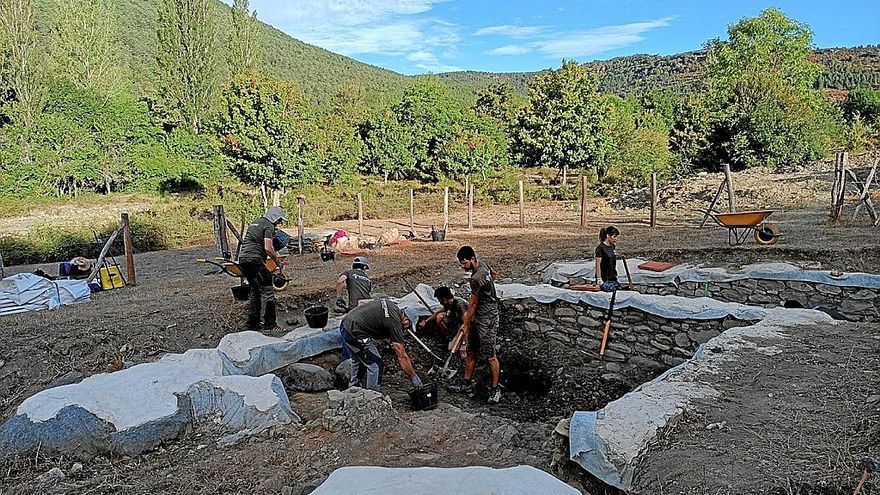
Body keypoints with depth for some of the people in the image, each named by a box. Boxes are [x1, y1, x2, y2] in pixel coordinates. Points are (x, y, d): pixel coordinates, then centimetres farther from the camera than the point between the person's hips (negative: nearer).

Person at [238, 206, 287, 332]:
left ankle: (252, 323, 20)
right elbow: (268, 248, -16)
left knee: (254, 290, 18)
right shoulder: (269, 226, -5)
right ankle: (269, 324, -7)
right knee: (267, 290, -5)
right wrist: (278, 262, -5)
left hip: (242, 259, 9)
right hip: (255, 260, -9)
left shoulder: (254, 223, 23)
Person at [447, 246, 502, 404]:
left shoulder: (477, 278, -26)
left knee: (490, 356, -1)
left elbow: (473, 304, -15)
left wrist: (466, 324, -3)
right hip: (477, 317, 10)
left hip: (487, 320, -10)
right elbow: (493, 274, 24)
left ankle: (495, 390, 11)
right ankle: (466, 382, 27)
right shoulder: (483, 263, 1)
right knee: (470, 352, 16)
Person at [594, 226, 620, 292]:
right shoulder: (600, 248, -13)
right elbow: (598, 264, -14)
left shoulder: (613, 246, 9)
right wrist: (599, 279, -17)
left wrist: (615, 274, 18)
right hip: (604, 278, -8)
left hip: (612, 277, 8)